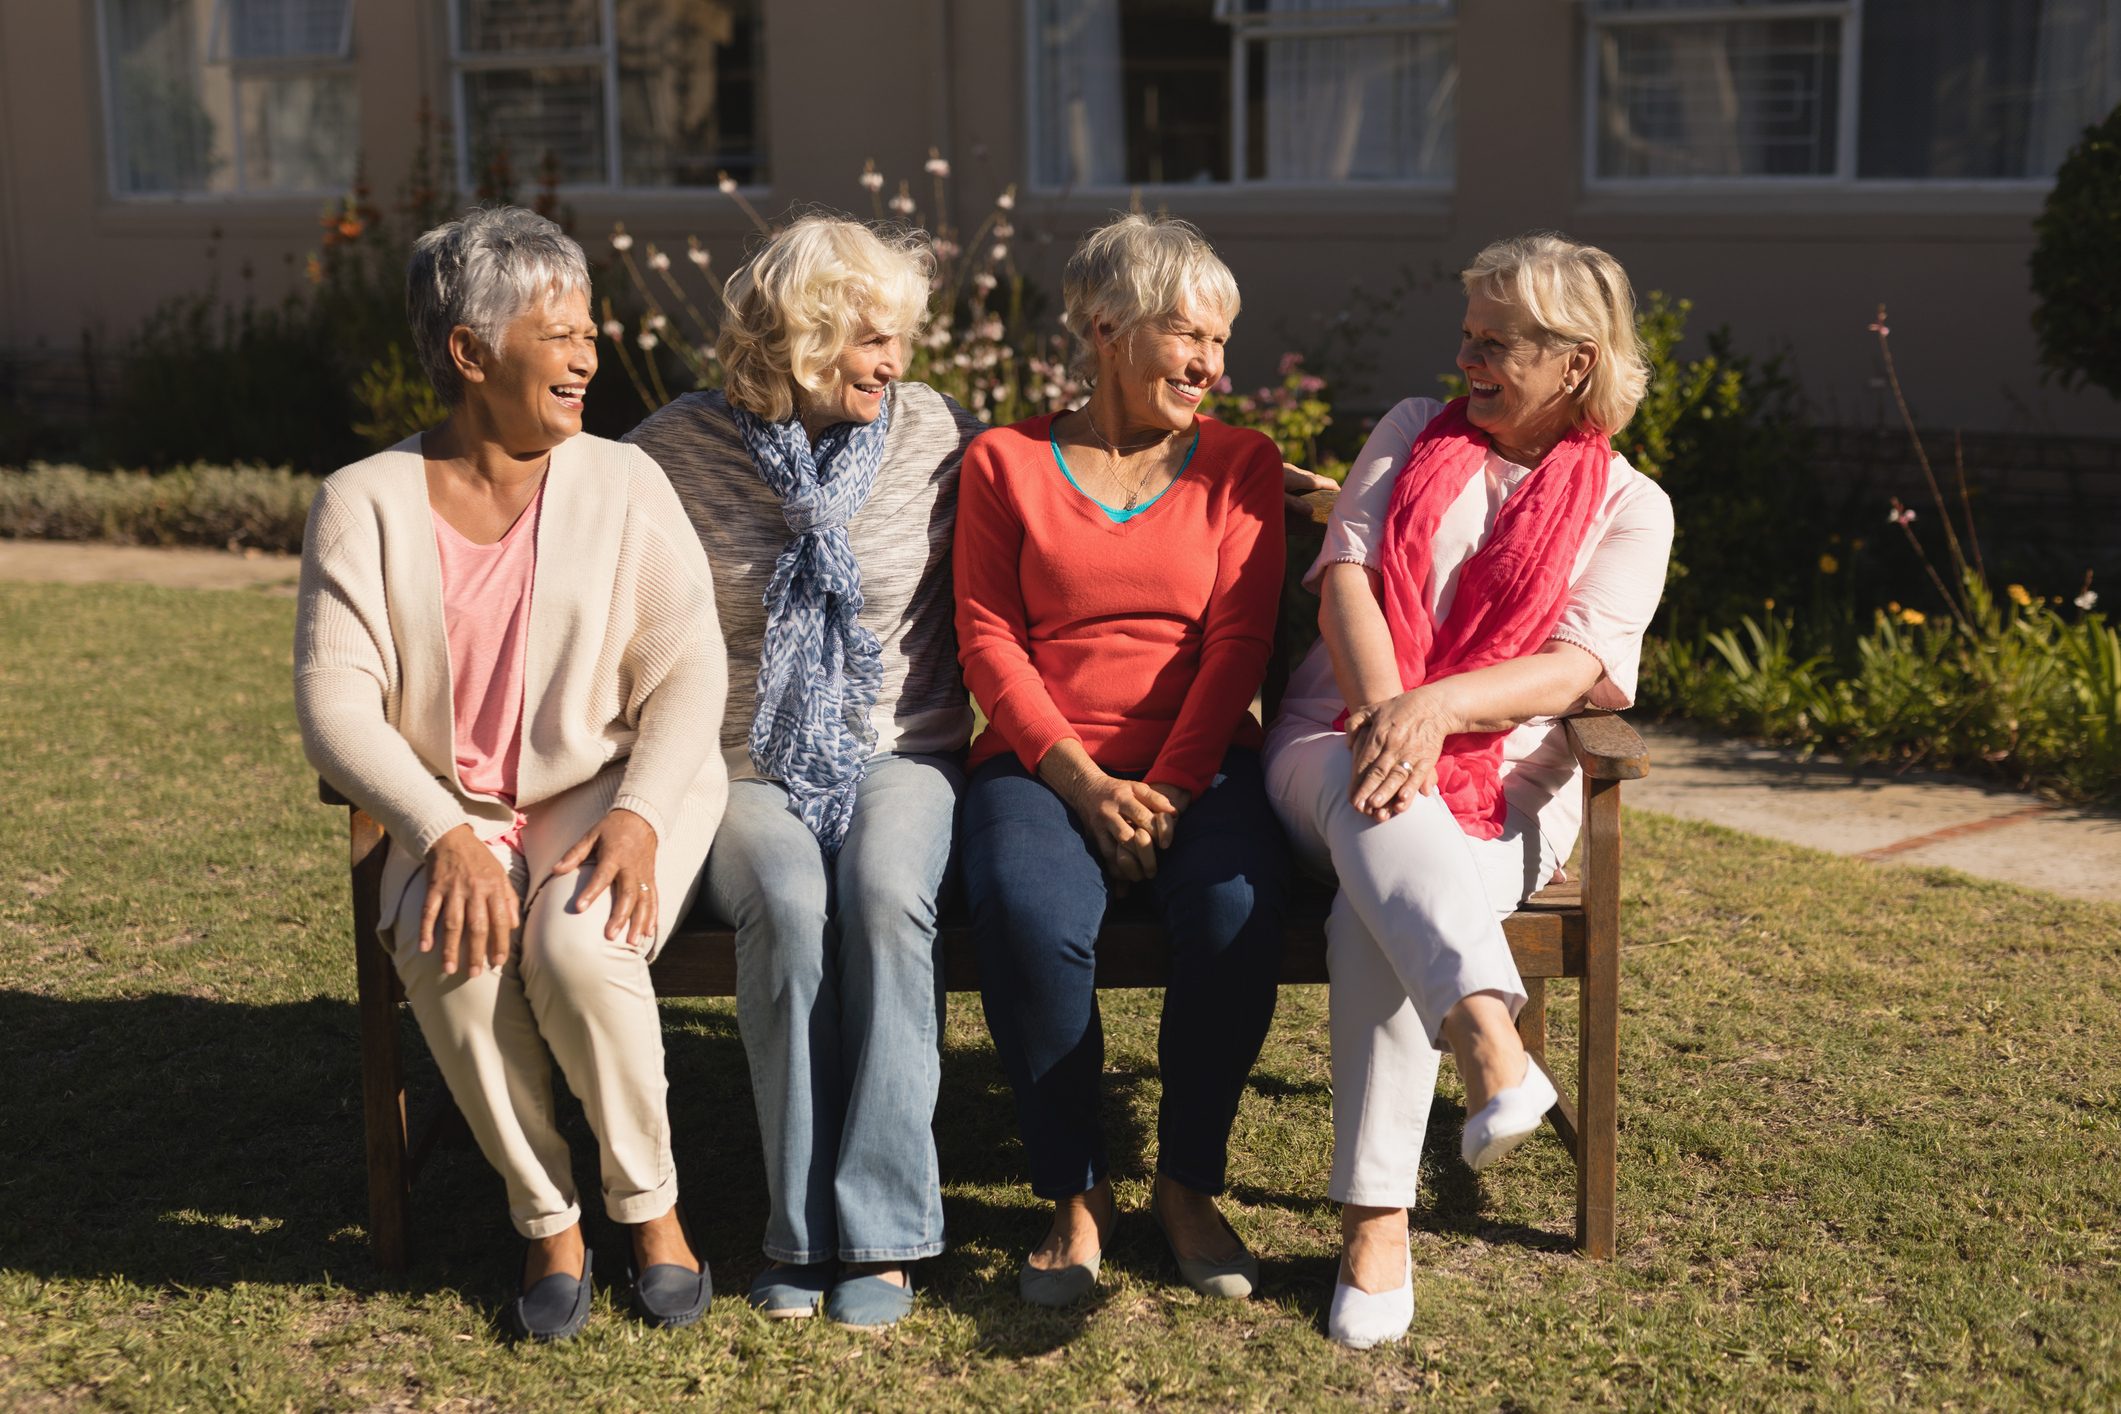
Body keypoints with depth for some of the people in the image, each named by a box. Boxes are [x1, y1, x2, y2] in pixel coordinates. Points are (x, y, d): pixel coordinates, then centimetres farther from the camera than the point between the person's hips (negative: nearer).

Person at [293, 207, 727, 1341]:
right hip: (451, 816, 1)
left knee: (577, 948, -31)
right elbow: (335, 702, -8)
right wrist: (441, 836, -23)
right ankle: (545, 1218, -7)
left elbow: (686, 672, -3)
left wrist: (639, 814, -21)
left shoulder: (621, 485, 2)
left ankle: (649, 1204, -5)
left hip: (613, 795, -1)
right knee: (451, 955, -30)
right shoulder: (364, 503, 1)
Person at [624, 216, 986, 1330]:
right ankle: (802, 1229, -21)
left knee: (885, 897, -33)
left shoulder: (939, 438, 4)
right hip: (742, 771, 0)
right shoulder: (678, 449, 2)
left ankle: (878, 1230, -26)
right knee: (788, 907, -32)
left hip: (900, 757, 0)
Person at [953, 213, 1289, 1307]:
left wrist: (1169, 788, -12)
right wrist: (1082, 781, -11)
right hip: (1043, 759, -1)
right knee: (1029, 919, -33)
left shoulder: (1240, 465, 12)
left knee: (1238, 914, -30)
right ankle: (1075, 1194, -13)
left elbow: (1237, 640, 2)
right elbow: (987, 638, 2)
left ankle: (1188, 1183, -7)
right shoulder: (1005, 462, 9)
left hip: (1196, 760, 1)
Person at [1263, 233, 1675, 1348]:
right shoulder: (1413, 432, 17)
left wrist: (1436, 705, -26)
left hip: (1497, 790, -1)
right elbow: (1344, 572, 1)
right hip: (1337, 740, 2)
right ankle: (1491, 1041, -57)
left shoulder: (1628, 506, 9)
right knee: (1371, 804, -38)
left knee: (1373, 916, -34)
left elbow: (1579, 667, -7)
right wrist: (1382, 709, -19)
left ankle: (1377, 1221, -34)